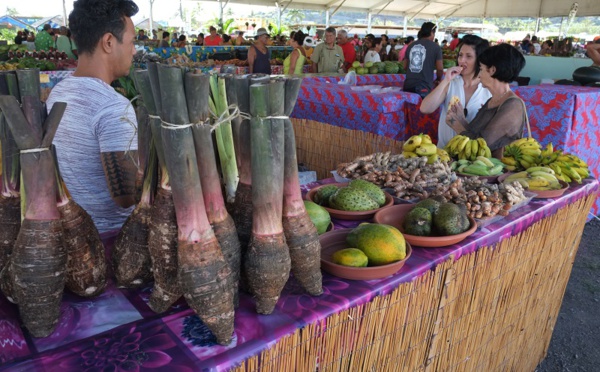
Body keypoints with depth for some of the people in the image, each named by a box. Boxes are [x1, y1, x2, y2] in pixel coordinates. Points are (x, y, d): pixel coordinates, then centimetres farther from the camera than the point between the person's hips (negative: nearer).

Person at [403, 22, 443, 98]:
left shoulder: (411, 45, 11)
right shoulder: (435, 47, -1)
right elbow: (440, 69, -2)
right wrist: (438, 79, 18)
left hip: (408, 85, 5)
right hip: (424, 87, -4)